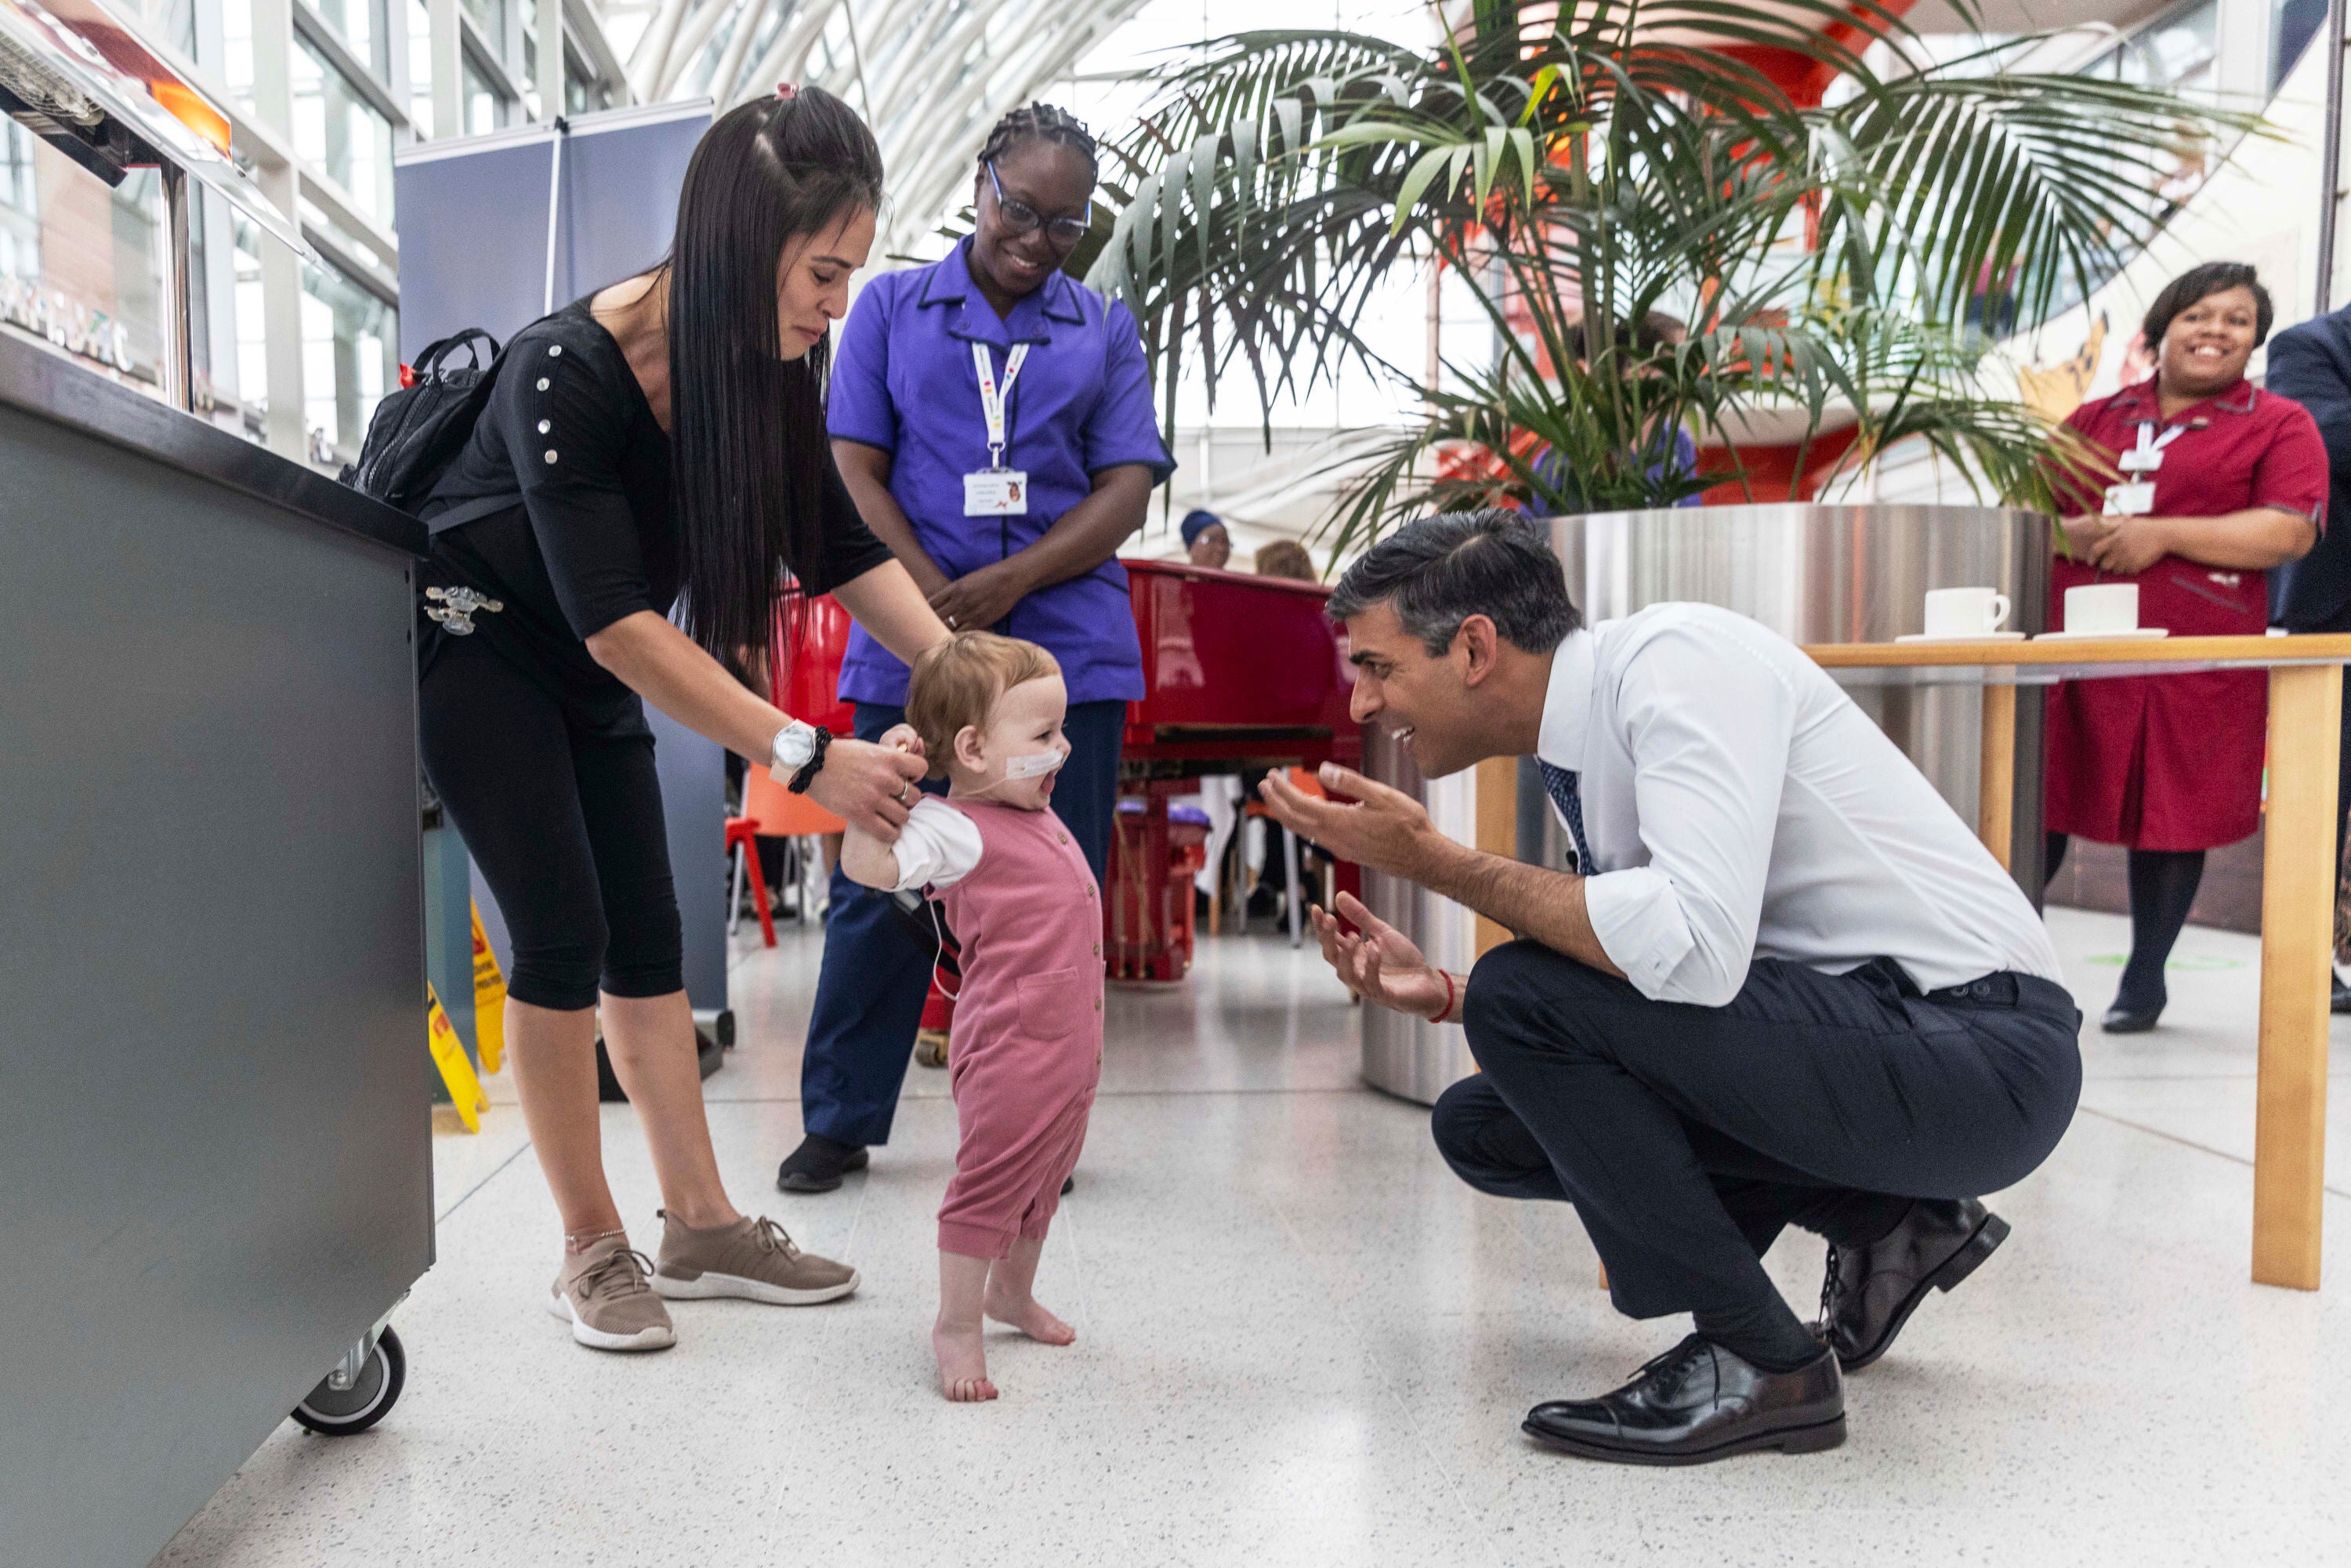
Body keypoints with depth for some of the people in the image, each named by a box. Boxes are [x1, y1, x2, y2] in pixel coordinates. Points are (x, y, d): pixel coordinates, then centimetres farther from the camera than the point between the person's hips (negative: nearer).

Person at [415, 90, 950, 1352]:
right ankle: (592, 1252, 4)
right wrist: (807, 758, -40)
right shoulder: (566, 371, -32)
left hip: (591, 675, 6)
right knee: (563, 936, -11)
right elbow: (613, 618, -35)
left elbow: (839, 549, -9)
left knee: (646, 938, 3)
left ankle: (700, 1228, 10)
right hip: (474, 643, -6)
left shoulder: (765, 366, -12)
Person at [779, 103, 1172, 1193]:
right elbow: (854, 471, 4)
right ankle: (840, 1122, 18)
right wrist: (933, 598, -12)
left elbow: (1127, 488, 3)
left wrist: (1010, 582, -12)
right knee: (881, 888, 3)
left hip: (1067, 653, 1)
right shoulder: (891, 307, 13)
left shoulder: (1105, 331, 14)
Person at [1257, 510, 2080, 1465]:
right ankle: (1883, 1222, 11)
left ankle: (1759, 1364, -7)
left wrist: (1434, 861, -22)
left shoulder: (1676, 659, -18)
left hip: (1978, 1045, -9)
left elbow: (1694, 949, -32)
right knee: (1480, 1124, 6)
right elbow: (1629, 976, 13)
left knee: (1523, 998, -23)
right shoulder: (1580, 752, 8)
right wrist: (1440, 993, 0)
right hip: (1841, 1034, 9)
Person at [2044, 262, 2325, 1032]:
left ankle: (2145, 980, 18)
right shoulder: (2095, 419, 17)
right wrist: (2076, 533, -8)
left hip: (2195, 659, -3)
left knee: (2172, 819, 3)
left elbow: (2290, 531, -7)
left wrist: (2160, 534, -13)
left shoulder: (2278, 425, 7)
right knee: (2037, 804, 3)